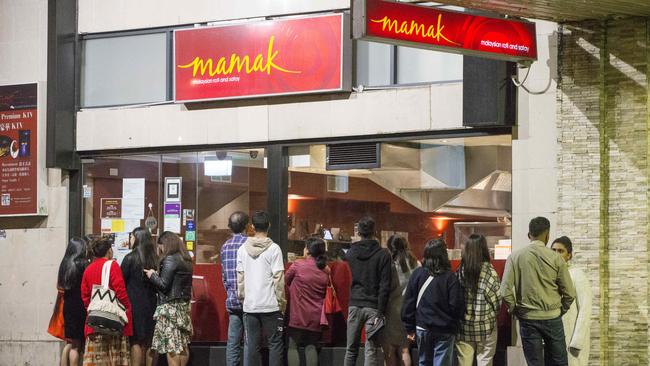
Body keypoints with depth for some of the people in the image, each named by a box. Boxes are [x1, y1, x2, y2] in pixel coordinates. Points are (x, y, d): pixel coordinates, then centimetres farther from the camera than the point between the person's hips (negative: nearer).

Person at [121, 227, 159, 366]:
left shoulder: (130, 258, -10)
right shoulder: (155, 258, 4)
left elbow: (122, 282, -8)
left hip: (134, 303, -5)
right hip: (151, 303, 5)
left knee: (136, 340, -2)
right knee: (149, 342, 9)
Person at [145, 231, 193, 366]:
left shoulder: (170, 260, -13)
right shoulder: (186, 260, 13)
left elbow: (163, 285, -16)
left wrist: (152, 275, 1)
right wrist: (157, 275, 15)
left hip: (170, 307, -9)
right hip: (183, 305, 9)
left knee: (171, 346, -7)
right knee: (183, 345, 10)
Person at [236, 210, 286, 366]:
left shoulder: (243, 249, 3)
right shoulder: (273, 249, -8)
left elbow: (240, 278, 5)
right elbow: (278, 278, -9)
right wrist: (281, 303, -1)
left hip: (250, 306, 3)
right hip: (270, 305, -3)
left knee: (253, 345, 6)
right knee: (275, 344, 3)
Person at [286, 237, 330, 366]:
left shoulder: (298, 265, -8)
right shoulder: (326, 270, 5)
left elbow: (287, 281, 7)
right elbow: (326, 292, 13)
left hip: (298, 315, -4)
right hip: (316, 316, 4)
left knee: (293, 346, 1)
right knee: (311, 346, 8)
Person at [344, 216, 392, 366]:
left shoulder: (350, 253, 5)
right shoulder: (383, 255, -5)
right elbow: (385, 286, -8)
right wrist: (380, 312, -7)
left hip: (354, 305, 3)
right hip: (373, 307, -3)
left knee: (351, 349, 10)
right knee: (372, 350, -3)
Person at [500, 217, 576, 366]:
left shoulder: (515, 257, -3)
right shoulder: (555, 258, -5)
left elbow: (505, 292, -7)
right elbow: (569, 293, -3)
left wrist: (515, 310, 8)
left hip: (527, 319, 1)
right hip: (552, 318, -1)